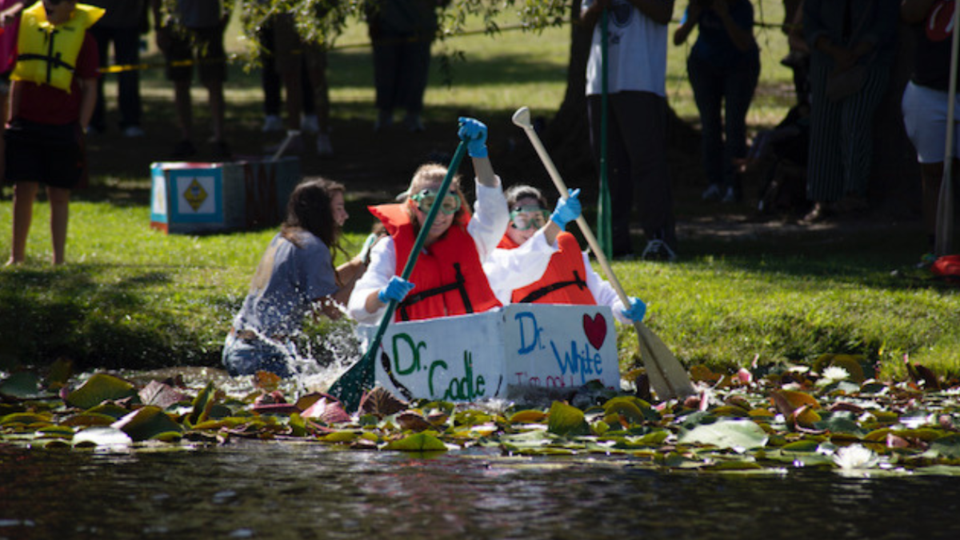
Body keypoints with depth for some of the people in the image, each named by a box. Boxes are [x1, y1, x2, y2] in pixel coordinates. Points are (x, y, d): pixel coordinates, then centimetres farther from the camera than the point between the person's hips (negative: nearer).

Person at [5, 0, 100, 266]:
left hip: (63, 127, -2)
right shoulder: (28, 25, 6)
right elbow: (17, 78, 14)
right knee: (23, 190, 0)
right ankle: (16, 256, 9)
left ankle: (58, 259, 14)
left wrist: (80, 129, -5)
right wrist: (13, 119, 10)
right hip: (27, 123, 2)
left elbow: (89, 89, 1)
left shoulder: (83, 37, -1)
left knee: (59, 195, 5)